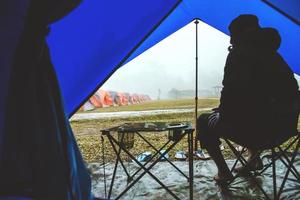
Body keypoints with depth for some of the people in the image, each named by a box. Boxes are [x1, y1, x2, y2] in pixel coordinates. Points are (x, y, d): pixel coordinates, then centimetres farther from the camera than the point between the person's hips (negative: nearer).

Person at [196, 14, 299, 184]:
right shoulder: (272, 54, 17)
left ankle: (224, 172, 12)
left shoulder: (239, 53, -5)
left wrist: (222, 114, 2)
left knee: (204, 122, 10)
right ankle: (254, 158, 28)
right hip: (285, 124, 8)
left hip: (259, 127, -8)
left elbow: (232, 91, -17)